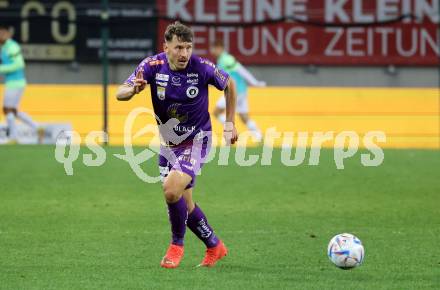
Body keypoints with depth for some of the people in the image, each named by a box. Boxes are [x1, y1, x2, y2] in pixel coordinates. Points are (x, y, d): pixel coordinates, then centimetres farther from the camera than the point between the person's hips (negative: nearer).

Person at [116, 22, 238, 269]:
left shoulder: (201, 68, -19)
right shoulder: (153, 65, -15)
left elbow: (229, 85, 1)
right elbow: (120, 93, -21)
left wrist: (230, 123, 2)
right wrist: (133, 90, -45)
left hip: (196, 139, -4)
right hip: (169, 143, 4)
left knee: (172, 189, -25)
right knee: (184, 204, 11)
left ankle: (177, 244, -2)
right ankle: (215, 247, 33)